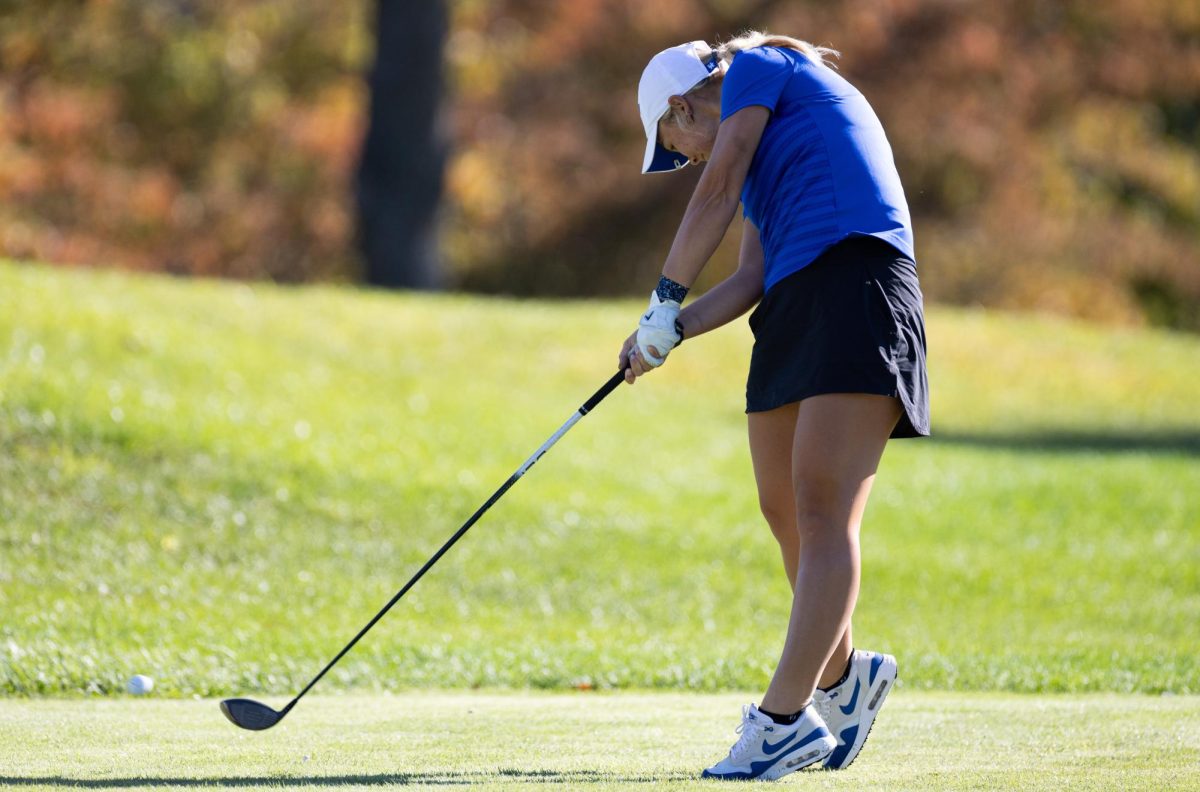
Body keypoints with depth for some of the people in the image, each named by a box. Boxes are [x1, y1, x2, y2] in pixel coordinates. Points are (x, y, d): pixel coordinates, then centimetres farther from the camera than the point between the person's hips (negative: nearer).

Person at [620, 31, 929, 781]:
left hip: (856, 284, -10)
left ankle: (785, 718, -22)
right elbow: (751, 277, 24)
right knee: (785, 510, 12)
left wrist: (666, 298, 3)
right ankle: (842, 675, 28)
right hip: (794, 304, 10)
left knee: (823, 514, -14)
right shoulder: (768, 142, 31)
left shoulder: (758, 68, 7)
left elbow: (718, 190, -1)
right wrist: (673, 328, 12)